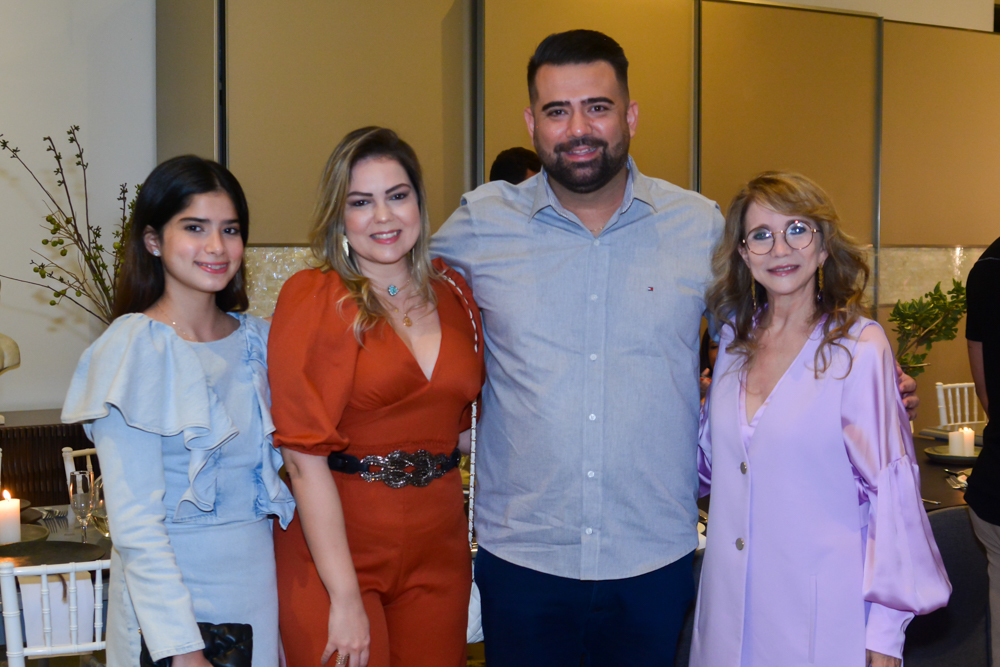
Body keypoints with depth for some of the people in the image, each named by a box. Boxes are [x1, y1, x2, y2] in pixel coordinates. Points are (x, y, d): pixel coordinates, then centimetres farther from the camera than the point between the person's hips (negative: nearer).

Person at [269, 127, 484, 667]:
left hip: (438, 553, 5)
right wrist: (345, 598, -18)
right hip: (331, 546, -4)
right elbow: (305, 458, -15)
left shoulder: (452, 292, 6)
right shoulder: (313, 299, -9)